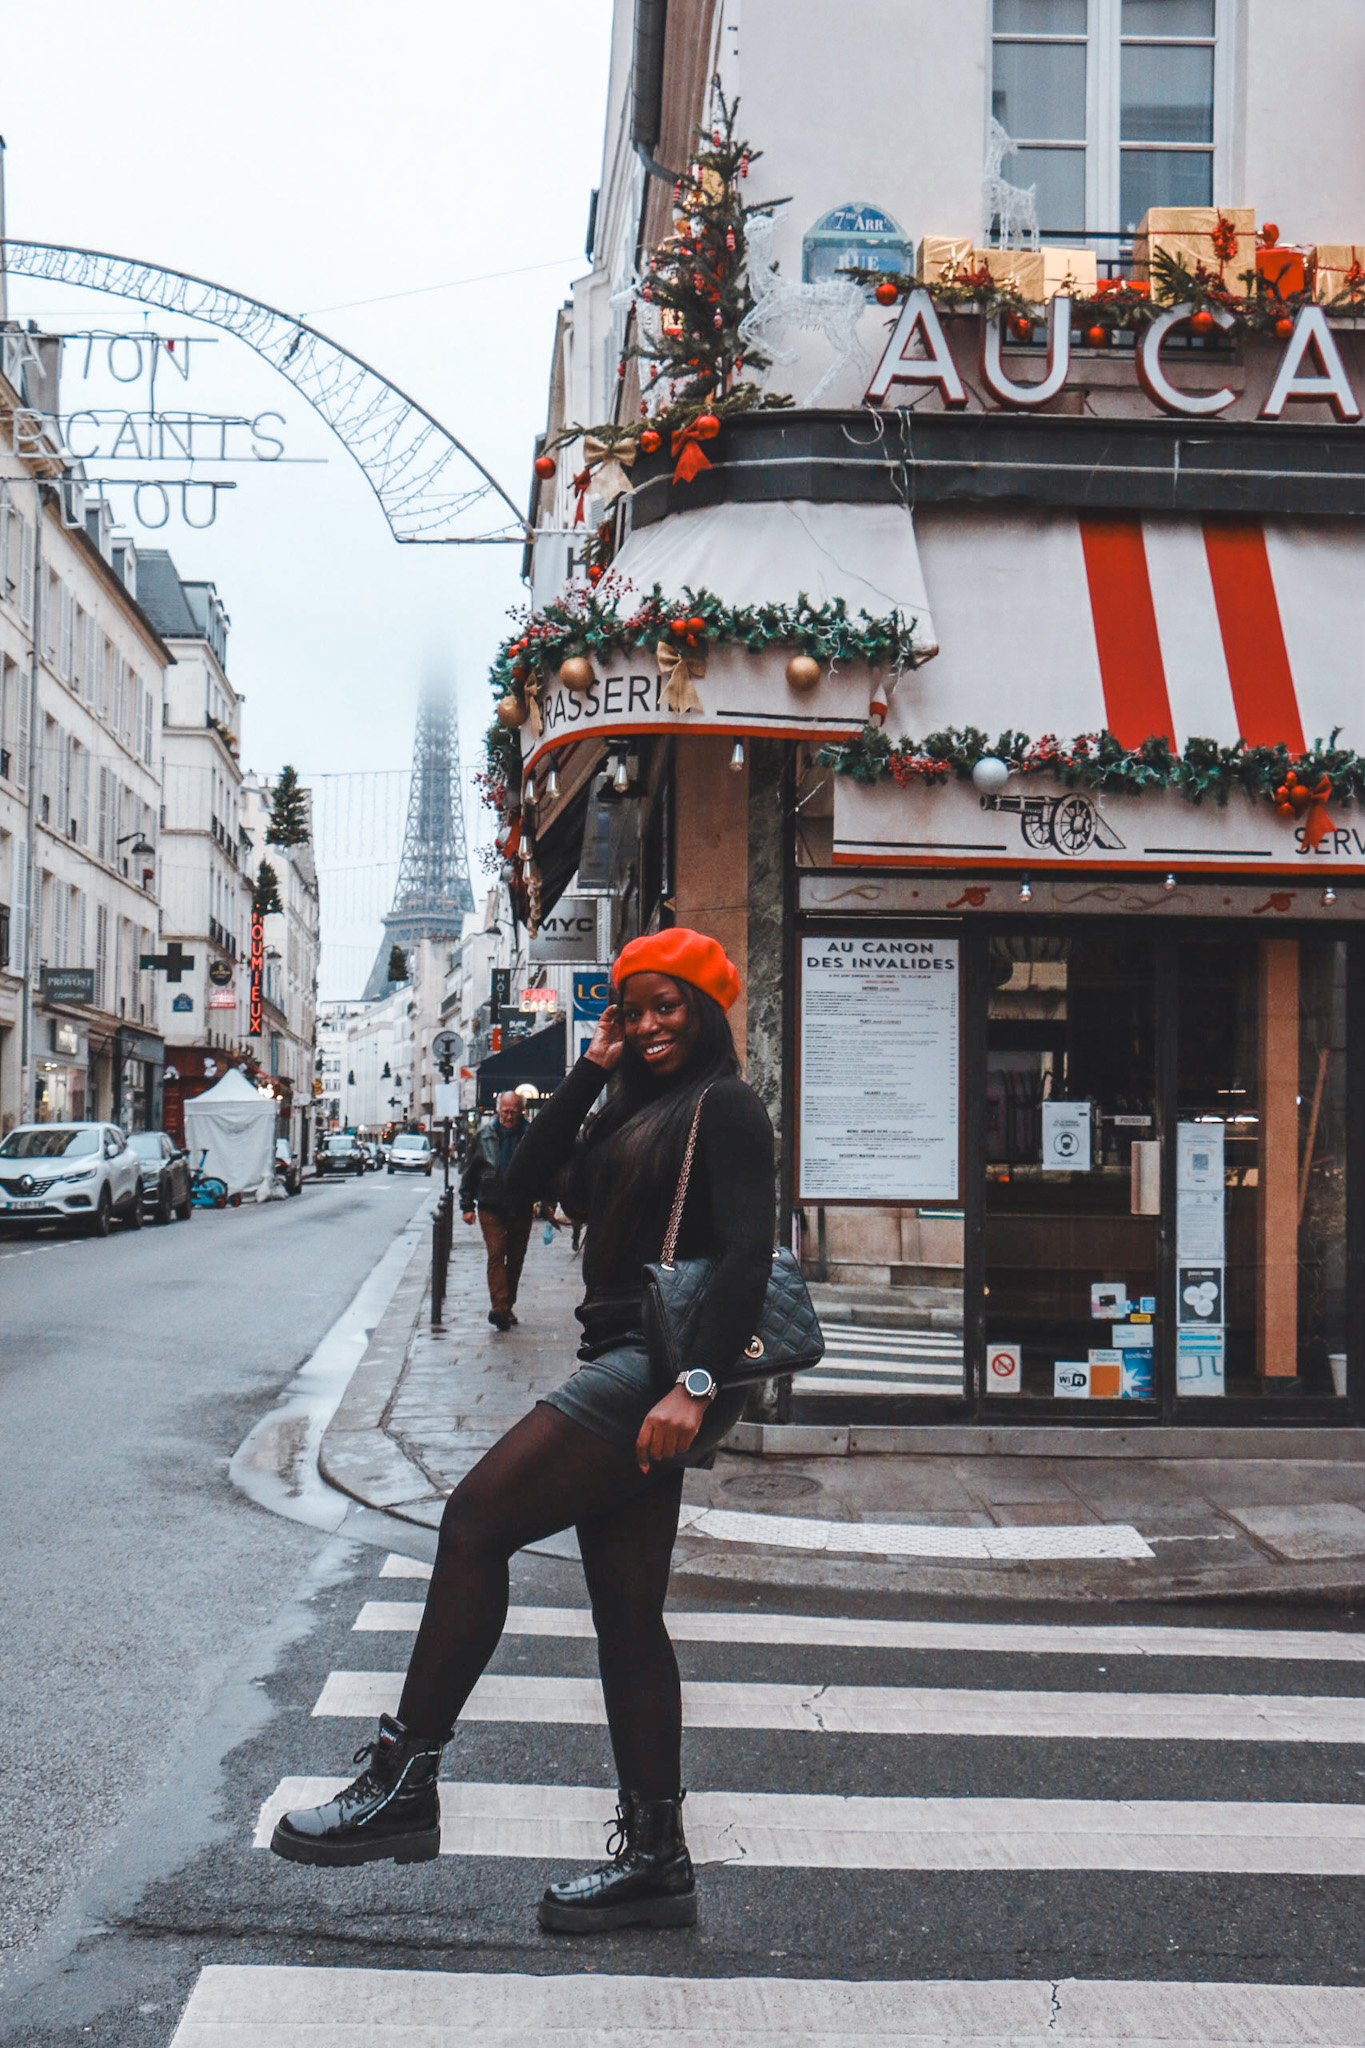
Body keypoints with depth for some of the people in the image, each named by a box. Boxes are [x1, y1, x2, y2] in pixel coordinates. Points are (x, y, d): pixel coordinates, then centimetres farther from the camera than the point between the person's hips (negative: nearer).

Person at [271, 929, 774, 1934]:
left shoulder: (725, 1108, -6)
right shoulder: (638, 1113, 21)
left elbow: (748, 1251, -17)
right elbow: (531, 1176, 14)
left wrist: (697, 1384, -26)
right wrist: (593, 1070, 10)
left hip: (659, 1369, -10)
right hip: (629, 1372, 10)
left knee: (476, 1523, -10)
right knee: (628, 1617, 9)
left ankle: (403, 1781, -3)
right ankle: (656, 1858, 15)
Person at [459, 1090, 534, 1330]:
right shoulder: (485, 1136, 4)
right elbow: (470, 1173, 11)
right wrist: (467, 1205, 8)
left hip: (521, 1210, 1)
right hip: (491, 1209, -1)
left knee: (516, 1260, 8)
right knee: (496, 1255, -13)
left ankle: (507, 1306, 21)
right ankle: (499, 1307, -20)